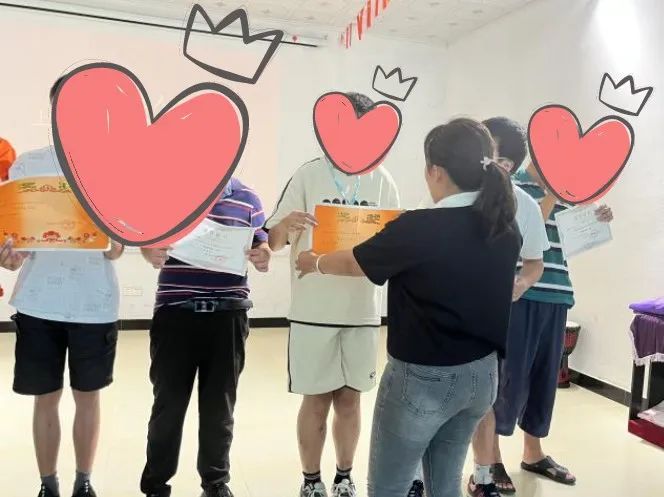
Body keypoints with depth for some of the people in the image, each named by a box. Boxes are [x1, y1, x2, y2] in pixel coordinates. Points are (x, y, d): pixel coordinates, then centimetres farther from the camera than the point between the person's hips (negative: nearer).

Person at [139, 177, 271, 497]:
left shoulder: (247, 198, 7)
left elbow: (261, 243, 11)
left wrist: (263, 257, -12)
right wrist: (152, 254, -24)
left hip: (228, 314, 1)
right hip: (175, 313, -1)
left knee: (219, 404, 12)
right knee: (169, 402, 8)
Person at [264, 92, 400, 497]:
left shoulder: (382, 180, 4)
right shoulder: (309, 175, -3)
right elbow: (274, 242, -3)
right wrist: (286, 225, -26)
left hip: (363, 310, 2)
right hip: (314, 310, -2)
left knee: (350, 398, 14)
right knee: (317, 400, 8)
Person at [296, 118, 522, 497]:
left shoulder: (420, 228, -20)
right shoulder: (506, 229, -2)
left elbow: (352, 263, -5)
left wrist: (314, 262, 15)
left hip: (424, 377, -6)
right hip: (482, 374, 7)